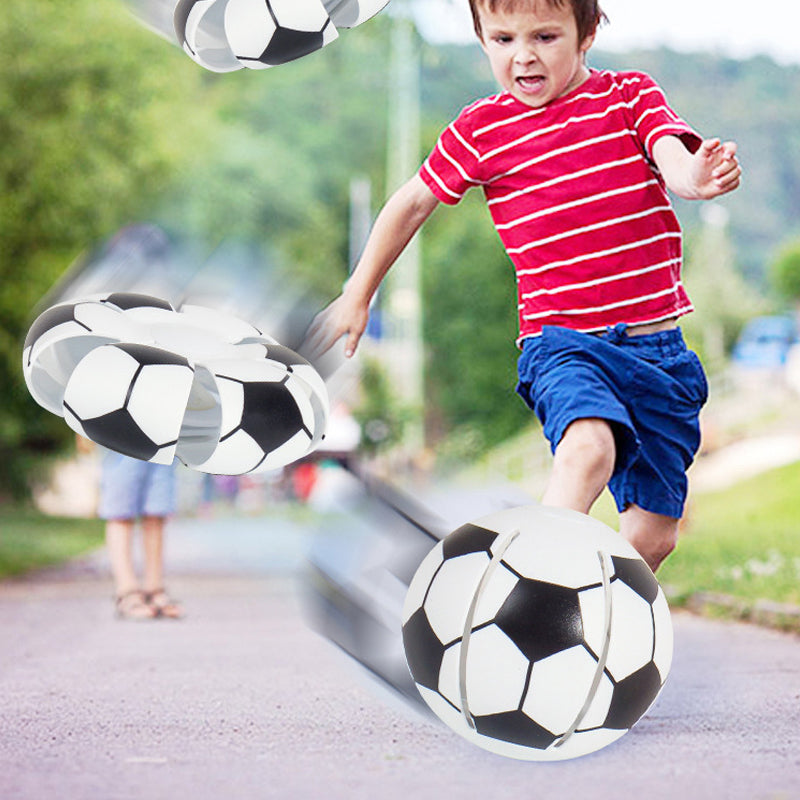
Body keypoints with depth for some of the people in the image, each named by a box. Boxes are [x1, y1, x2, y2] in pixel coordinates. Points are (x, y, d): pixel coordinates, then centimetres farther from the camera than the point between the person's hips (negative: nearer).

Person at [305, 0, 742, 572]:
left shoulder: (631, 96, 3)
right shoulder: (480, 130, 2)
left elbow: (677, 160, -15)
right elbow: (412, 204, 15)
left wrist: (695, 177, -40)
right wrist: (357, 296, 19)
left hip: (657, 347, 3)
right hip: (562, 341, -2)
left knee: (654, 534, 5)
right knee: (589, 447, -35)